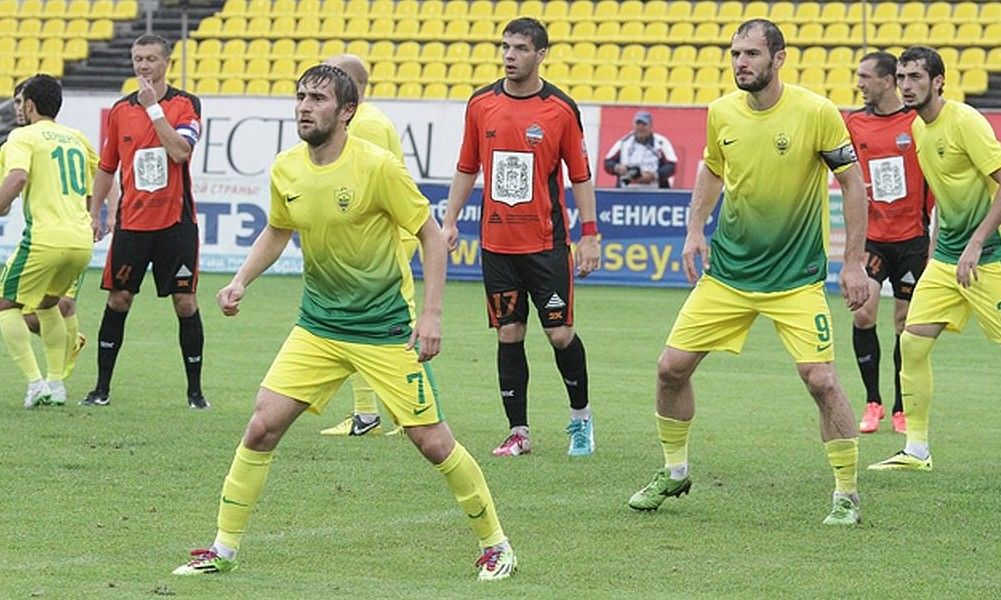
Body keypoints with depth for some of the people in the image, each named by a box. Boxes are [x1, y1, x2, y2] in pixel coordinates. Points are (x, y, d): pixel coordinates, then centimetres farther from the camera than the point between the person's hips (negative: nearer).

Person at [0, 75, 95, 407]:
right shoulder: (76, 138, 18)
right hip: (82, 242, 7)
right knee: (48, 304, 28)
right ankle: (56, 382, 20)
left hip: (45, 239, -6)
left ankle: (35, 382, -5)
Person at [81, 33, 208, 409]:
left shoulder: (186, 104, -2)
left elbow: (180, 151, -19)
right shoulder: (120, 110, 7)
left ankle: (195, 391, 8)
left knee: (186, 304, -1)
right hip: (131, 221, 3)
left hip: (175, 221, -3)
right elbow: (107, 167, 16)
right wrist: (94, 213, 12)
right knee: (118, 300, 4)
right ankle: (102, 388, 11)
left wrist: (154, 107, -18)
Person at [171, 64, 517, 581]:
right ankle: (224, 548, 6)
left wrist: (431, 314, -15)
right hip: (317, 325, 5)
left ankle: (495, 545, 16)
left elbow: (431, 234, -9)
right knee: (262, 427, -6)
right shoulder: (286, 169, -2)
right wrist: (241, 281, 5)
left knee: (432, 441, -2)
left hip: (385, 325, -4)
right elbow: (277, 232, 19)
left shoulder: (377, 166, -17)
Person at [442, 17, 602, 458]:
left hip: (547, 243, -3)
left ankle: (581, 417, 19)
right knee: (508, 335, 3)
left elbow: (580, 175, 0)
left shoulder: (561, 109, -4)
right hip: (496, 242, 3)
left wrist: (589, 235, -3)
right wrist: (450, 220, 6)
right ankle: (518, 432, 9)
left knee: (560, 333, -3)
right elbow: (467, 169, 13)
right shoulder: (480, 104, 4)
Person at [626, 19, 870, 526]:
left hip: (796, 275, -4)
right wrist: (694, 230, 5)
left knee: (821, 380, -14)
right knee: (672, 367, 2)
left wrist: (854, 263, -9)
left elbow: (853, 181, -7)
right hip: (727, 270, 4)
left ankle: (846, 496, 2)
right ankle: (674, 474, 24)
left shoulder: (816, 112, -14)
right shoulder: (721, 113, -1)